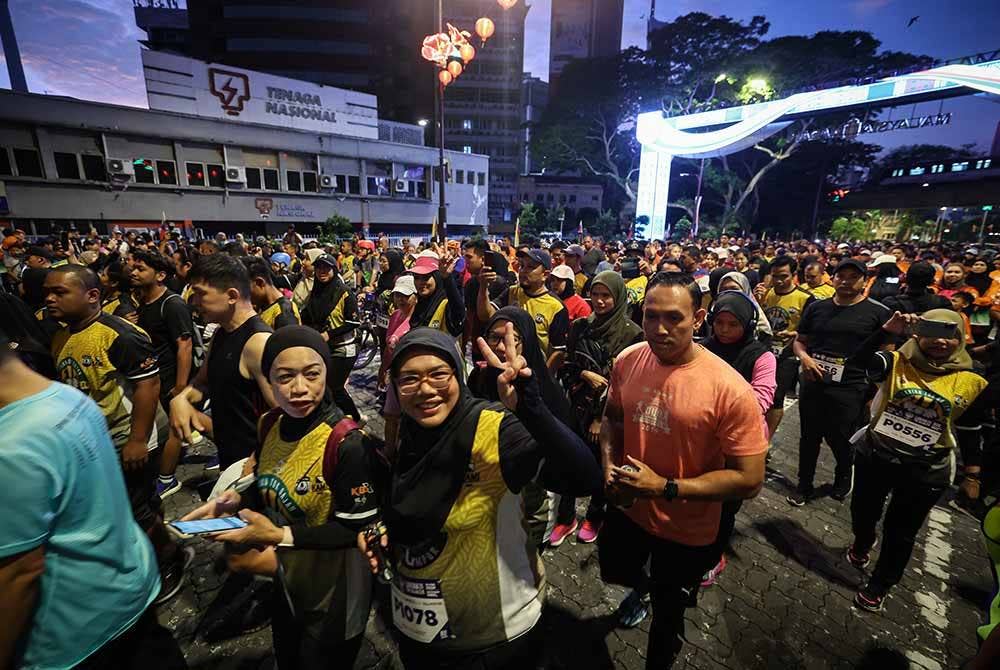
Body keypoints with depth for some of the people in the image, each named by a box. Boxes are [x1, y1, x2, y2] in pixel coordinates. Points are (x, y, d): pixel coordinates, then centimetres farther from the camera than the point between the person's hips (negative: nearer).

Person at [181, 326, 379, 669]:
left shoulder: (347, 443, -32)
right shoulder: (270, 424, -9)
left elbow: (358, 527, -26)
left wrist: (280, 535, -29)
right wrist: (234, 501, -11)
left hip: (333, 592, -6)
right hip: (287, 581, 7)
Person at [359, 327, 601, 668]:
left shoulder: (491, 429, -27)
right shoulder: (408, 435, -7)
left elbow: (586, 480, -39)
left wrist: (531, 408, -51)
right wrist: (382, 531, -7)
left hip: (493, 634, -5)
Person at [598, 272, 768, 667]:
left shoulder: (730, 389, -28)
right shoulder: (628, 360, -14)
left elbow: (749, 480, -22)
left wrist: (665, 488, -27)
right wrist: (609, 466, -13)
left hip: (686, 530, -3)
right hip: (627, 507, 4)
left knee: (667, 619, 24)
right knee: (613, 573, 32)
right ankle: (644, 585, 67)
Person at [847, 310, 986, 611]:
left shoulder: (972, 382, -5)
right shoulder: (895, 362, -9)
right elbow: (857, 359, -29)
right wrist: (886, 331, -38)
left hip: (926, 472, 0)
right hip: (875, 456, 0)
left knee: (900, 532, 14)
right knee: (863, 512, 21)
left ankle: (880, 584, 37)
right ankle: (862, 543, 55)